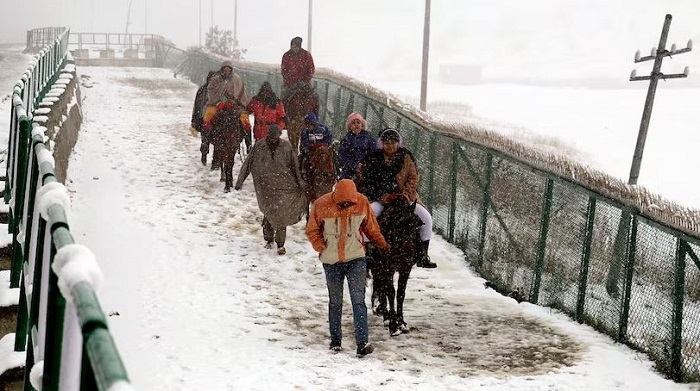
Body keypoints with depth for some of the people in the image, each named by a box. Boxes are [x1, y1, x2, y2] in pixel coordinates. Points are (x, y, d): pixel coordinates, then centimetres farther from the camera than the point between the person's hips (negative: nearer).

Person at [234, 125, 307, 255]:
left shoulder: (286, 146, -2)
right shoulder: (259, 147, -5)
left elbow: (294, 166, 7)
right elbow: (248, 164, 1)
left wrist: (300, 183, 9)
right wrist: (240, 181, 0)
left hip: (283, 188, 0)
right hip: (266, 188, 0)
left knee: (281, 214, -4)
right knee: (269, 214, 4)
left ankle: (280, 244, 3)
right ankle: (268, 239, 26)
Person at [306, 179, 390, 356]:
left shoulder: (362, 202, -8)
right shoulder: (321, 205, -12)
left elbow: (371, 226, 9)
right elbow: (312, 230, 1)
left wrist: (381, 243, 7)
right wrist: (322, 248, -10)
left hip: (356, 259, 0)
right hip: (331, 262, 0)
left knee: (358, 300, -10)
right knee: (335, 302, 12)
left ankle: (362, 342, -15)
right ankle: (335, 340, 26)